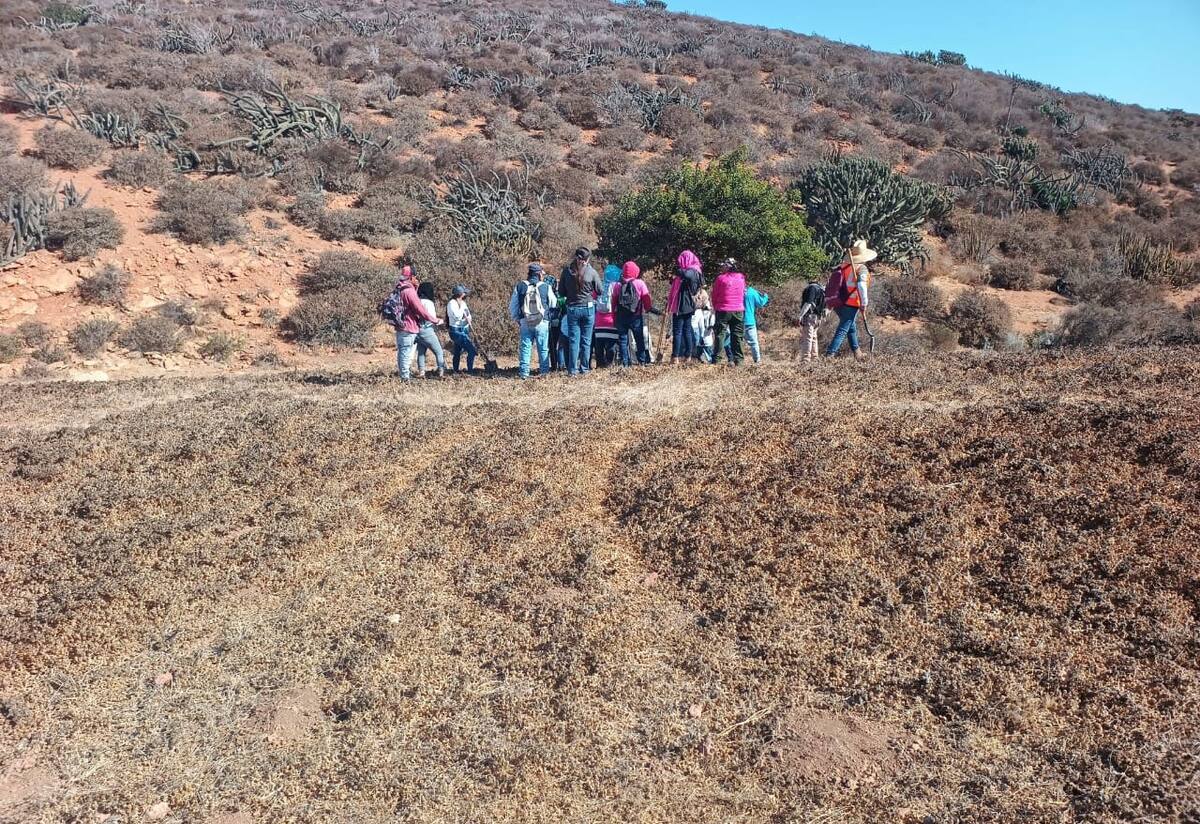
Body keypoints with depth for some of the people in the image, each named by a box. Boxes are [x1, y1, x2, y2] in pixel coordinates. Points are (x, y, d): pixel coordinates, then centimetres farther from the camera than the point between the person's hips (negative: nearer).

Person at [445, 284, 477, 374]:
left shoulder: (462, 302, 13)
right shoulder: (452, 303, -13)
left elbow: (468, 315, 20)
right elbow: (457, 316, -24)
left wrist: (468, 318, -3)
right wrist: (462, 306, -16)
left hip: (464, 330, 9)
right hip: (456, 331, -9)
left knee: (457, 352, 15)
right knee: (472, 350, -15)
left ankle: (455, 370, 21)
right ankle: (470, 370, -10)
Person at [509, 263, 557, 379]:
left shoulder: (519, 286, 1)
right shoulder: (546, 287, -5)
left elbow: (512, 306, 6)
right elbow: (553, 304, 7)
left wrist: (516, 319, 18)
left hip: (525, 323, 1)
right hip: (542, 323, -1)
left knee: (525, 348, 6)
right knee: (543, 349, 8)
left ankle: (524, 373, 2)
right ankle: (544, 372, 11)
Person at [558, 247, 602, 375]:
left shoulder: (566, 270, -4)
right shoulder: (591, 272, -8)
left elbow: (561, 292, 2)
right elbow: (599, 291, 1)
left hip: (572, 308, 1)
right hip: (588, 308, -1)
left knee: (574, 340, 5)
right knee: (586, 340, 8)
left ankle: (572, 369, 3)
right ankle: (584, 368, 11)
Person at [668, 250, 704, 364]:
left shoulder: (691, 271, -12)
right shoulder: (692, 272, 15)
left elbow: (687, 276, -38)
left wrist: (679, 271, -20)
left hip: (681, 306, -9)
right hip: (687, 306, 9)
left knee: (677, 331, -7)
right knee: (687, 331, 11)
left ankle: (675, 357, -8)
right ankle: (687, 356, 15)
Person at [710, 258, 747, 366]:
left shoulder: (720, 278, -6)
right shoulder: (741, 278, 5)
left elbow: (714, 296, 2)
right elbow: (744, 294, 12)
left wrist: (715, 308, 16)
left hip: (723, 310, -3)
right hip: (739, 310, 3)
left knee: (720, 334, 1)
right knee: (737, 336, 7)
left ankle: (716, 359, -4)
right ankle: (738, 360, 6)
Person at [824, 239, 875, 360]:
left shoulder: (842, 266, 9)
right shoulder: (862, 269, -8)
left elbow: (832, 283, 10)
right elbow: (862, 286, -22)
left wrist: (828, 300, 16)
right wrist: (864, 303, -15)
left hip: (837, 303, 7)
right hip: (851, 305, -7)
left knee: (852, 327, 25)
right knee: (842, 331, -3)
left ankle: (856, 352, 39)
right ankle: (829, 354, -11)